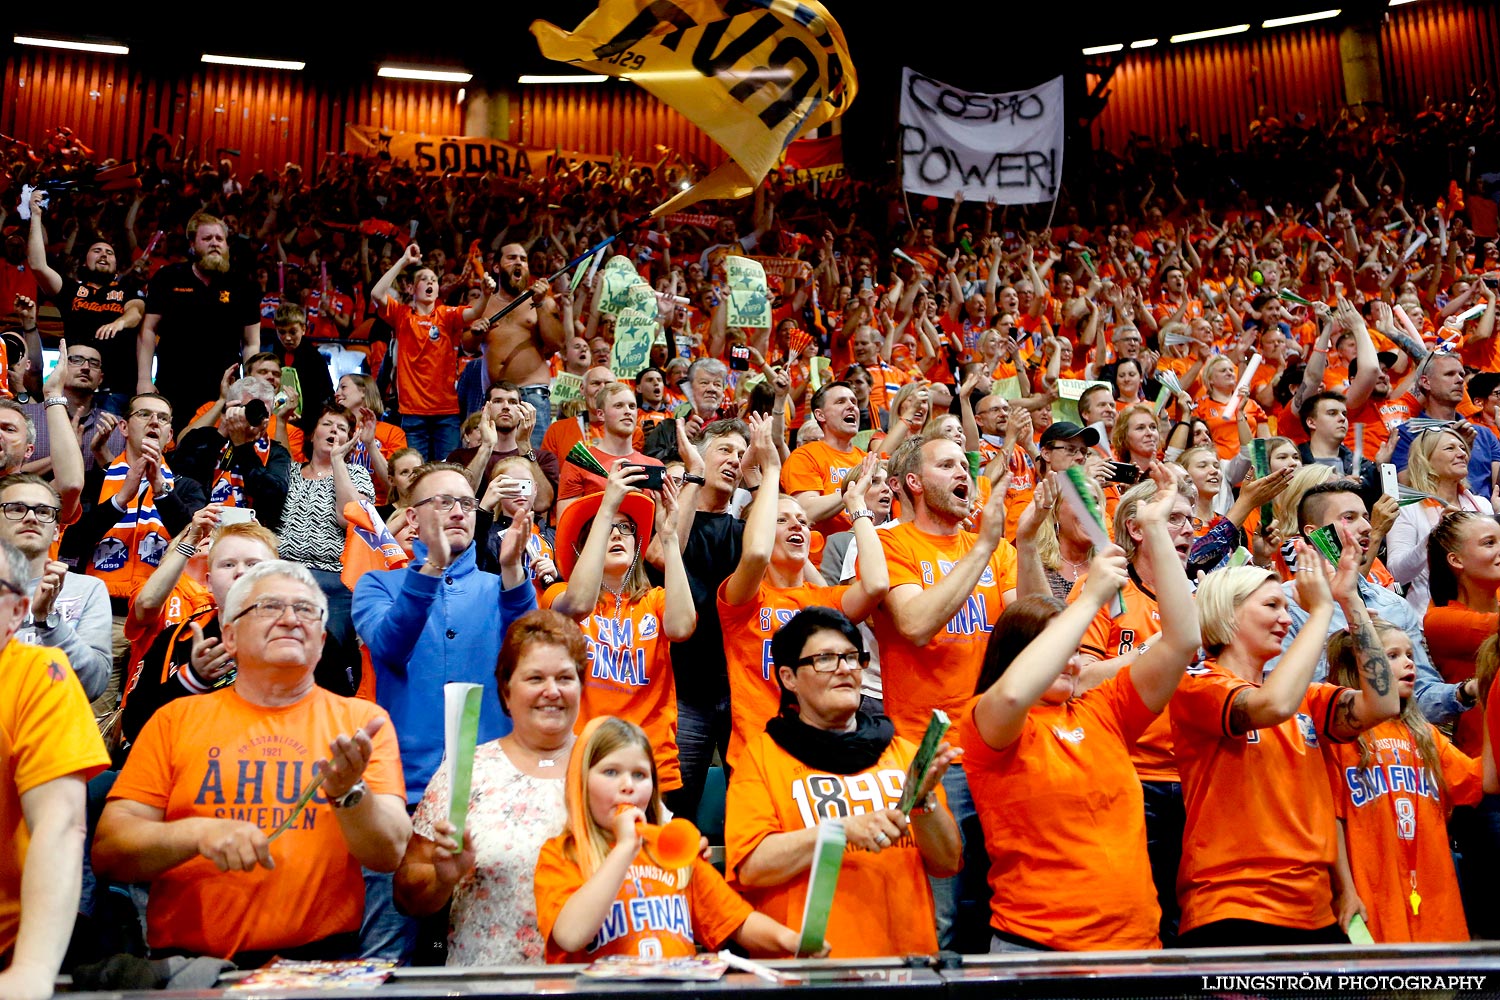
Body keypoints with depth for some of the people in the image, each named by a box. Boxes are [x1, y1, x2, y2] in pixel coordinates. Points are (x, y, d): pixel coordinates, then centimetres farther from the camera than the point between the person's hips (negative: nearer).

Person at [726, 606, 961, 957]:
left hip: (907, 955, 3)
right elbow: (750, 868, -4)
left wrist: (922, 800, -5)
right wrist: (845, 829, -13)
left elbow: (948, 863, 12)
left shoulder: (903, 752, 15)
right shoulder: (762, 753, 6)